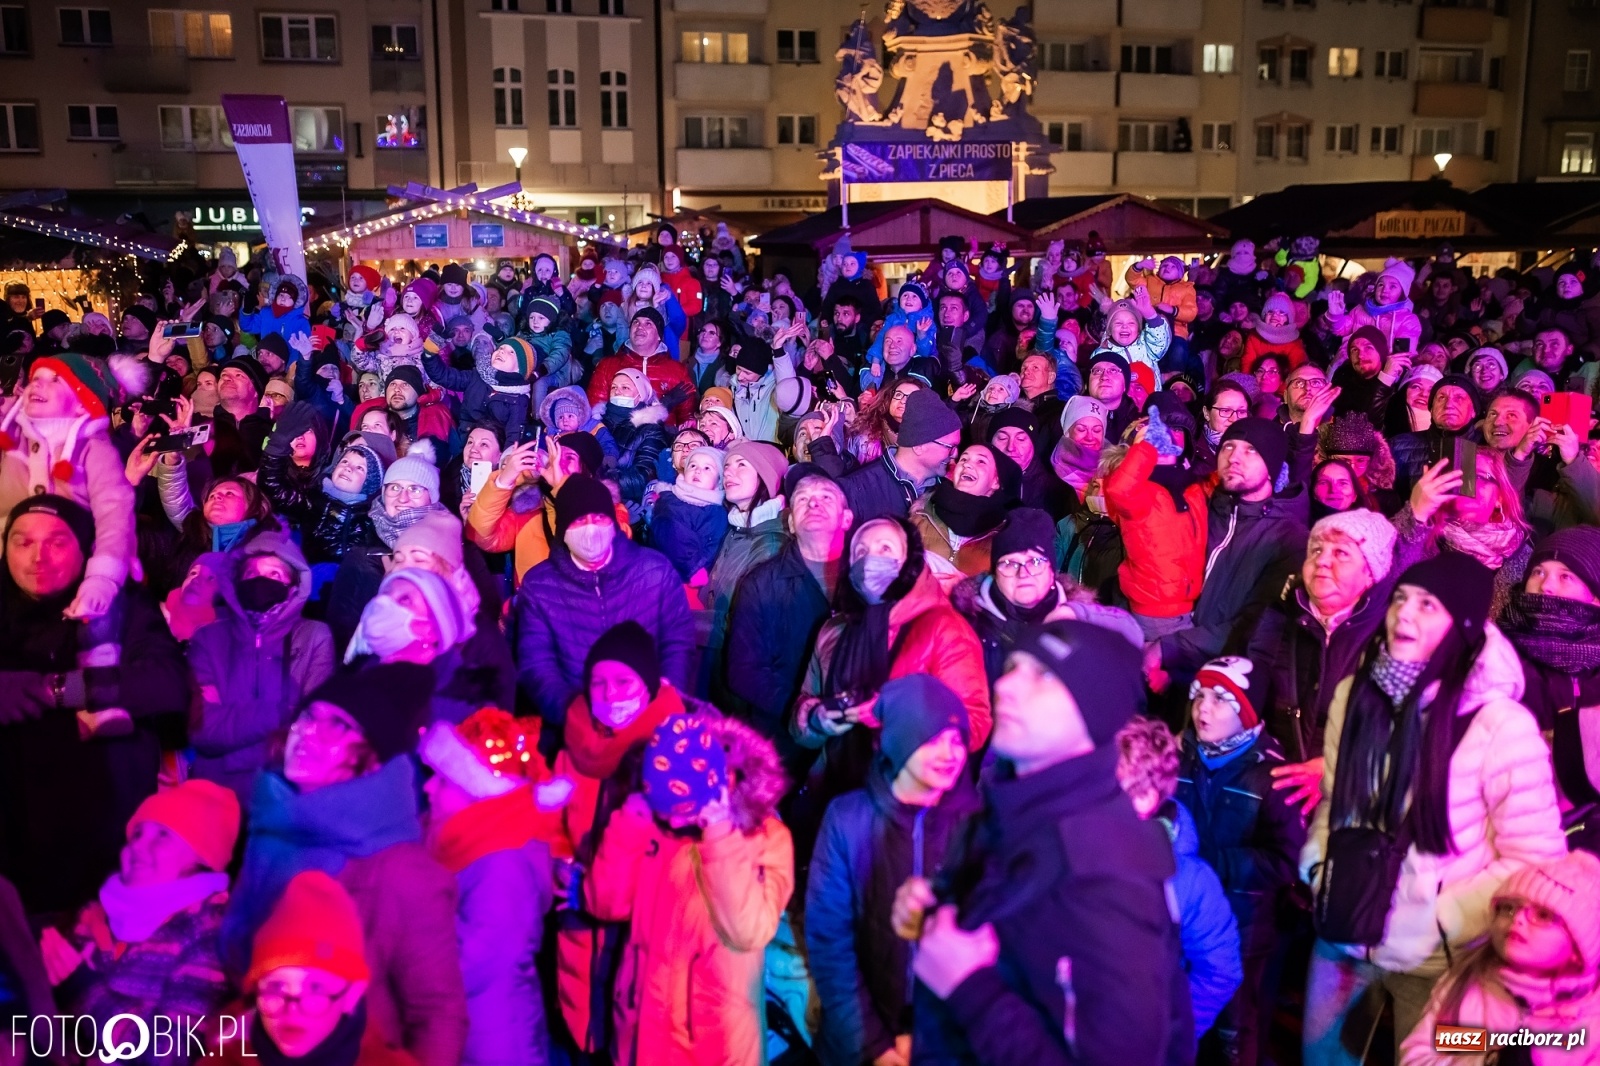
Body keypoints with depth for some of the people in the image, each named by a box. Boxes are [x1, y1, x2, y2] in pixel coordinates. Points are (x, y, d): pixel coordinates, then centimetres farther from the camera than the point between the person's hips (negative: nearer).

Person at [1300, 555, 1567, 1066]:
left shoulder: (1500, 725, -19)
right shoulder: (1356, 693, -2)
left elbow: (1535, 860, -16)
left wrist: (1439, 922, -18)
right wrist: (1319, 872, 0)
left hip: (1435, 960, -4)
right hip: (1343, 934, 5)